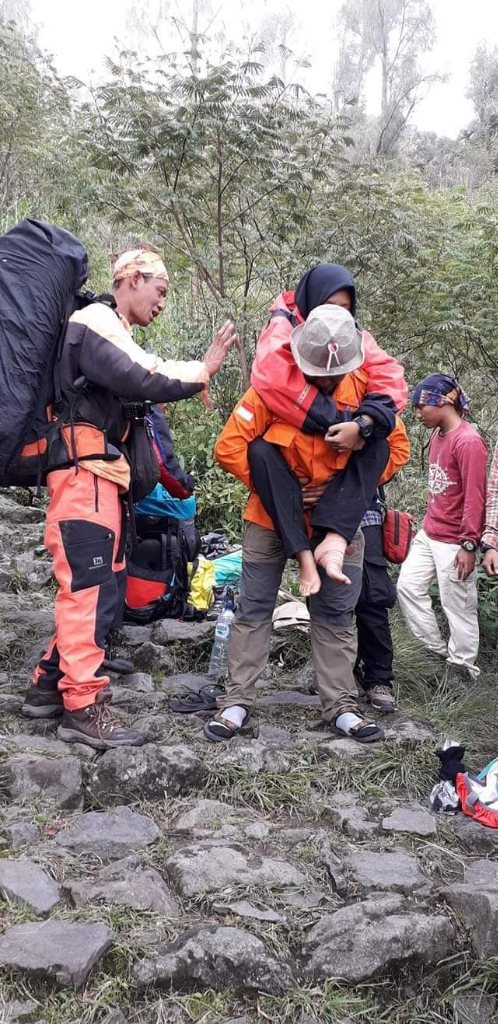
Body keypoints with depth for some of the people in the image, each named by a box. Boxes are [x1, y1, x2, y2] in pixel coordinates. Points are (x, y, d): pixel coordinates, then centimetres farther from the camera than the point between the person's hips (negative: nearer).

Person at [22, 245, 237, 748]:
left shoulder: (113, 332, 24)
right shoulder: (94, 325, -10)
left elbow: (140, 383, 17)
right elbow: (143, 383, -21)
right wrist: (202, 369, -12)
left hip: (100, 472, 10)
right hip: (84, 468, -10)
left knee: (102, 585, 12)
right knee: (91, 585, -11)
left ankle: (49, 685, 19)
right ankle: (83, 707, -8)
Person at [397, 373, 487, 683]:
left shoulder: (468, 441, -18)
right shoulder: (437, 436, 8)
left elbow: (475, 498, -20)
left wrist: (469, 545, -20)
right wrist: (429, 523, 18)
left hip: (453, 542, -9)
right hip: (429, 535, 9)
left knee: (458, 606, 1)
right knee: (408, 586, 9)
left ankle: (461, 669, 14)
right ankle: (438, 649, 20)